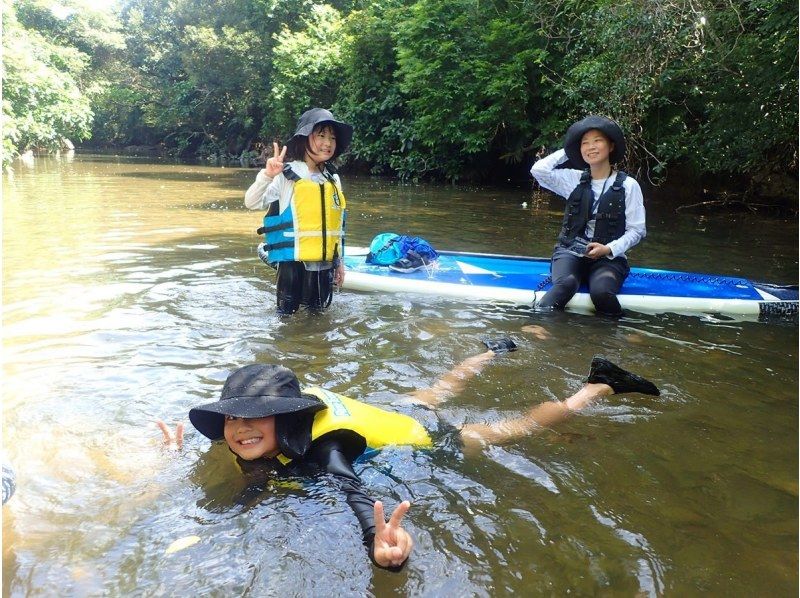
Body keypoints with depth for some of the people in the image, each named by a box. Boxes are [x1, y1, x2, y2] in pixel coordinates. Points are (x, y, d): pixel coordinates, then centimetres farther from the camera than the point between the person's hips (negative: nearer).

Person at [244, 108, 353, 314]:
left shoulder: (333, 179, 9)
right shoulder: (286, 175, -8)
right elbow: (252, 203, -15)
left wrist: (339, 261, 16)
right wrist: (267, 176, -31)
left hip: (324, 263, 5)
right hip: (292, 261, -5)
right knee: (287, 313, 6)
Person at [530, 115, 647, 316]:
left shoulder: (628, 185, 3)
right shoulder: (574, 180, 9)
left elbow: (636, 230, 3)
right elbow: (538, 170, -4)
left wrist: (609, 249, -13)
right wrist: (567, 151, 8)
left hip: (609, 258, -1)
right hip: (570, 252, 1)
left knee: (602, 292, -35)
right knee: (566, 283, -34)